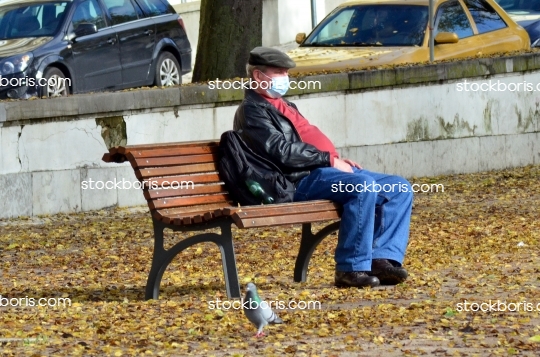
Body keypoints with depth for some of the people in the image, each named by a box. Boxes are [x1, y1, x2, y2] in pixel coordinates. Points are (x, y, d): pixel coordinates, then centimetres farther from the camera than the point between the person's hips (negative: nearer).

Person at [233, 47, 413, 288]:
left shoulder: (282, 105, 28)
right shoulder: (252, 110, -4)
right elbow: (283, 152, -16)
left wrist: (338, 160, 11)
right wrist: (329, 159, -15)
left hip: (325, 170, 10)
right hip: (301, 180, -10)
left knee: (400, 188, 0)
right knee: (363, 185, -34)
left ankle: (383, 258, -13)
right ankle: (351, 268, -30)